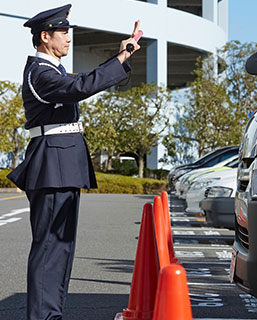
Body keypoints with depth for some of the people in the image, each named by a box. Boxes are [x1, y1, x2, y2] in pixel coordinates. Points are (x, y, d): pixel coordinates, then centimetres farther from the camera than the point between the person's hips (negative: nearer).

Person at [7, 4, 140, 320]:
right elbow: (82, 87, -30)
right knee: (50, 242, -10)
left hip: (65, 167, 11)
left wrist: (121, 55, 19)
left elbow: (84, 82, 27)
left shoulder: (51, 69, 19)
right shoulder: (39, 73, -14)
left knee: (62, 242, 12)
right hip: (53, 166, -11)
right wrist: (121, 59, -25)